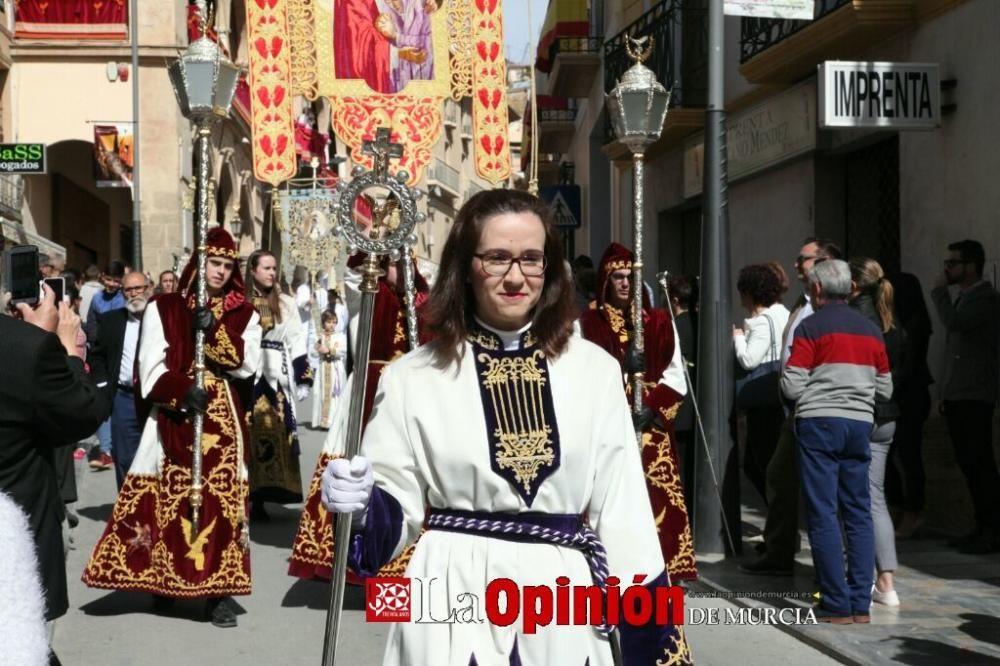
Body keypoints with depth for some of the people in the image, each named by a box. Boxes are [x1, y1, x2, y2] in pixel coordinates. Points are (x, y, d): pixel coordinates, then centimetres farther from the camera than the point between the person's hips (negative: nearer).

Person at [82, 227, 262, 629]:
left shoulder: (244, 315, 9)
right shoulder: (163, 308, 4)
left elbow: (247, 365, -5)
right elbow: (151, 367, -3)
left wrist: (215, 331, -16)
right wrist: (182, 390, -18)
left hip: (222, 419, 1)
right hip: (174, 416, 0)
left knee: (222, 496, -4)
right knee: (166, 496, 3)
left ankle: (219, 590, 0)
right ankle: (164, 579, 18)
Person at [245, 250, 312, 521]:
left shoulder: (286, 303, 11)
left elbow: (297, 343, 8)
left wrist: (302, 379, 1)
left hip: (277, 380, 2)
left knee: (275, 435, -2)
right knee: (249, 437, -3)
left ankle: (260, 500, 4)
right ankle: (247, 498, 4)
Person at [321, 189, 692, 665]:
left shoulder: (595, 369, 2)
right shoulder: (411, 377, -2)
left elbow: (622, 507, 3)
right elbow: (398, 508, 3)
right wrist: (362, 504, -20)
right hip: (454, 607, -1)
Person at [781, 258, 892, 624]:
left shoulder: (811, 327, -6)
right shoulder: (871, 330, 10)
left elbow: (792, 387, -8)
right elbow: (885, 389, 12)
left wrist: (784, 371, 12)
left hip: (819, 423, -5)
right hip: (860, 424, 5)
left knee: (823, 515, -1)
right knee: (858, 513, 9)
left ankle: (837, 606, -1)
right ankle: (861, 604, 9)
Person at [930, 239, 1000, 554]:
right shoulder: (962, 298, 18)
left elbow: (954, 323, -26)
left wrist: (939, 290, -11)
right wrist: (946, 392, 20)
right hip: (957, 395, 9)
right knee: (968, 463, 10)